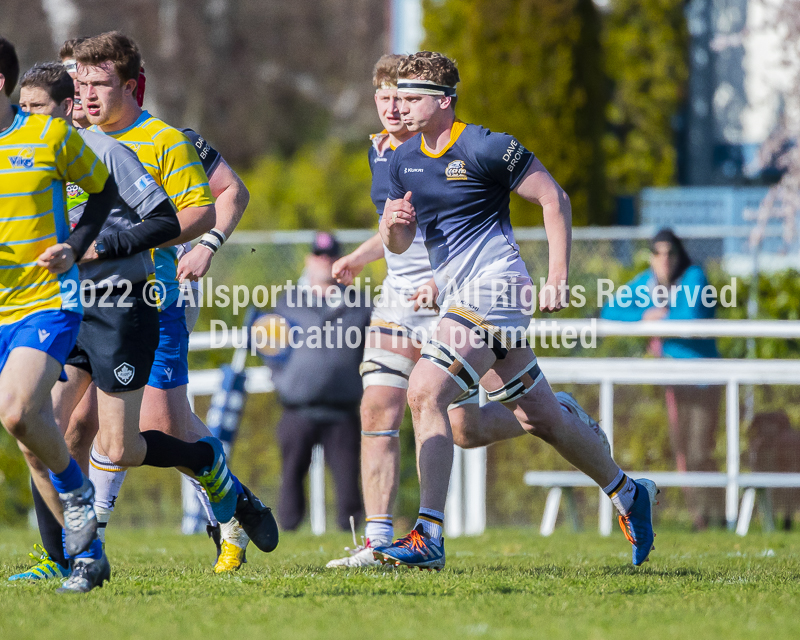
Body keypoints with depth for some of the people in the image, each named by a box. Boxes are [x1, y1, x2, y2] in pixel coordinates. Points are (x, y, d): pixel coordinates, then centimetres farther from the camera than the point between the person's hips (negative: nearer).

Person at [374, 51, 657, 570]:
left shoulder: (485, 148, -11)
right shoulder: (404, 161, 11)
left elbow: (555, 199, -6)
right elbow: (398, 245, 14)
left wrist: (559, 276, -12)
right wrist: (393, 224, -10)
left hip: (495, 285, -8)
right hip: (457, 295, 8)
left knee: (426, 392, -22)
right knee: (539, 416, 14)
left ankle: (429, 536, -24)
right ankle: (627, 493, 33)